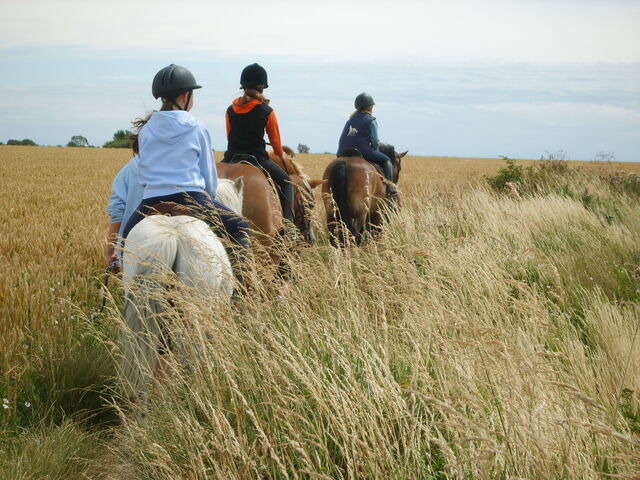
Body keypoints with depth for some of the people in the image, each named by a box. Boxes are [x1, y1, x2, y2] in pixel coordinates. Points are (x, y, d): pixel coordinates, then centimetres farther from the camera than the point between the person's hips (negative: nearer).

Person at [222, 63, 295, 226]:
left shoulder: (230, 110, 4)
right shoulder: (267, 112, -5)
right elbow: (275, 139, 5)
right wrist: (282, 155, 26)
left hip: (232, 158, 3)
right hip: (257, 158, -3)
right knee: (286, 181, 15)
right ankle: (288, 221, 3)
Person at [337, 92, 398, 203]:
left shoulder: (351, 119, 24)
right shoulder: (371, 120, 4)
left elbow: (342, 139, 21)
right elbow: (375, 141, -2)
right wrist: (374, 152, 16)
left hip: (342, 153, 6)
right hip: (363, 151, -6)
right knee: (386, 160, 11)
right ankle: (390, 190, -2)